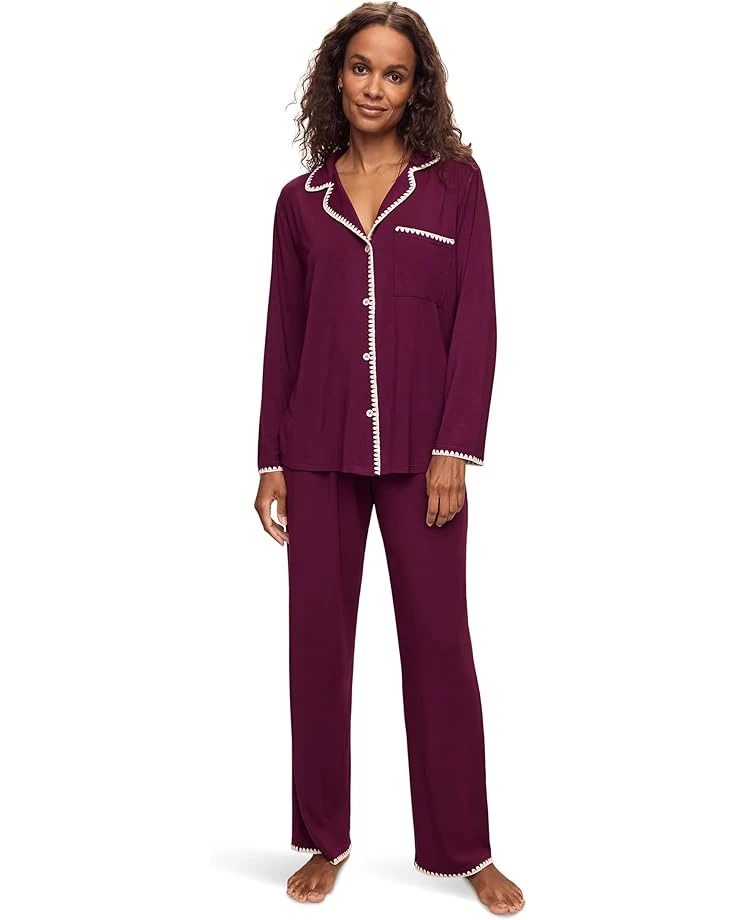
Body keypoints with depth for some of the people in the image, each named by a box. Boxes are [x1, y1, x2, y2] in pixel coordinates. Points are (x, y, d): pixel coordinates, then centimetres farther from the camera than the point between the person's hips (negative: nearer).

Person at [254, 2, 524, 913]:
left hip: (420, 448, -2)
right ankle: (324, 841, 22)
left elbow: (476, 319, -1)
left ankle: (464, 847, 18)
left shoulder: (456, 181, 4)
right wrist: (270, 460, 5)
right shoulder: (301, 199, 10)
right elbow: (282, 334, 9)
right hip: (319, 450, 2)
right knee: (317, 636, 6)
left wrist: (456, 446, -10)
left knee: (438, 638, 3)